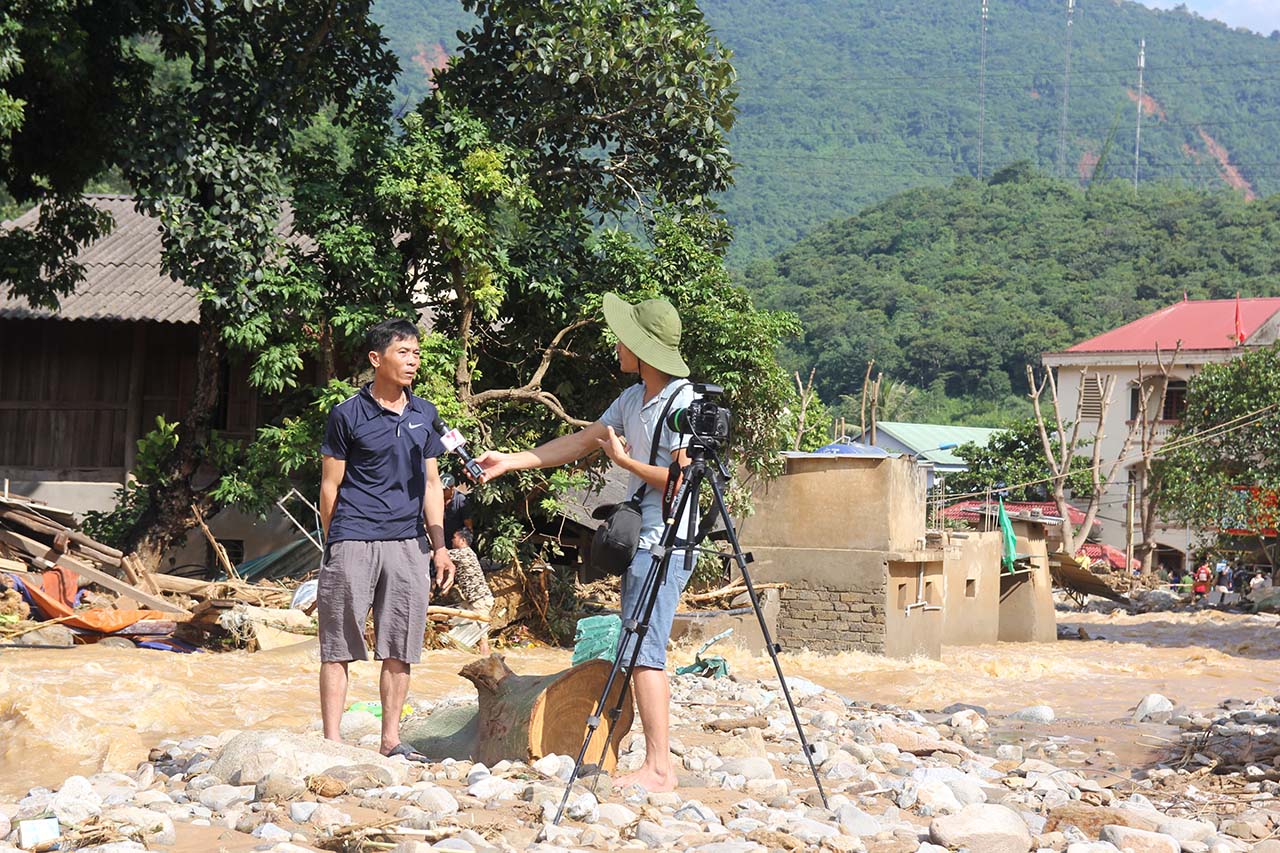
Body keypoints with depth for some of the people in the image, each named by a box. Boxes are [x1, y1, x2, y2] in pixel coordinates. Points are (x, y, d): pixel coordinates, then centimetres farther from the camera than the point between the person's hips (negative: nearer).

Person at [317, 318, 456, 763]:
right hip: (354, 541, -4)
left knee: (400, 650, 6)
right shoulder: (348, 414, -1)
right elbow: (330, 484, 3)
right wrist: (334, 543, 2)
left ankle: (391, 739, 14)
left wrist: (439, 545, 10)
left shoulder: (424, 414, 13)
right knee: (339, 646, -1)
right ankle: (332, 740, 2)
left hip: (408, 545, 4)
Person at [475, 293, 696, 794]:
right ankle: (657, 762, 12)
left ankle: (659, 768, -17)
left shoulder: (683, 404, -13)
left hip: (665, 546, -10)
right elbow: (580, 442, 21)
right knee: (639, 653, 9)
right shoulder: (633, 398, 15)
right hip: (642, 542, 10)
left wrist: (624, 460, -12)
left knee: (642, 652, -14)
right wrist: (511, 462, 20)